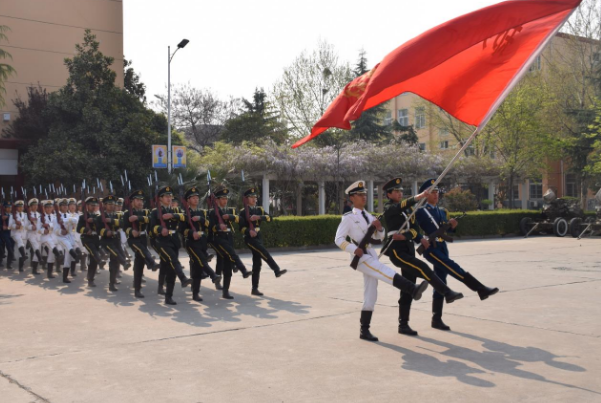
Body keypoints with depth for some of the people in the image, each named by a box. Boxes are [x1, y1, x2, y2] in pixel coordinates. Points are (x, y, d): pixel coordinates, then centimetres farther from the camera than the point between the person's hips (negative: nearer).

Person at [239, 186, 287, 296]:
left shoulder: (259, 209, 14)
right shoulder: (243, 212, -1)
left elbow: (269, 218, -2)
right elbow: (241, 227, -8)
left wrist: (259, 217, -19)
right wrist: (249, 231, -28)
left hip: (259, 237, 6)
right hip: (250, 238, -6)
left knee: (257, 263, 6)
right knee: (264, 252, -29)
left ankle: (255, 288, 11)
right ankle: (277, 271, -27)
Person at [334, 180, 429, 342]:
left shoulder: (369, 217, 16)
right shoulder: (348, 218, -3)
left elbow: (380, 237, 19)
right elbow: (338, 239, -7)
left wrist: (379, 228, -3)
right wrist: (354, 249, -20)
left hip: (371, 255, 7)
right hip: (360, 256, -7)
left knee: (370, 296, 6)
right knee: (385, 272, -30)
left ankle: (364, 330, 13)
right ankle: (413, 289, -48)